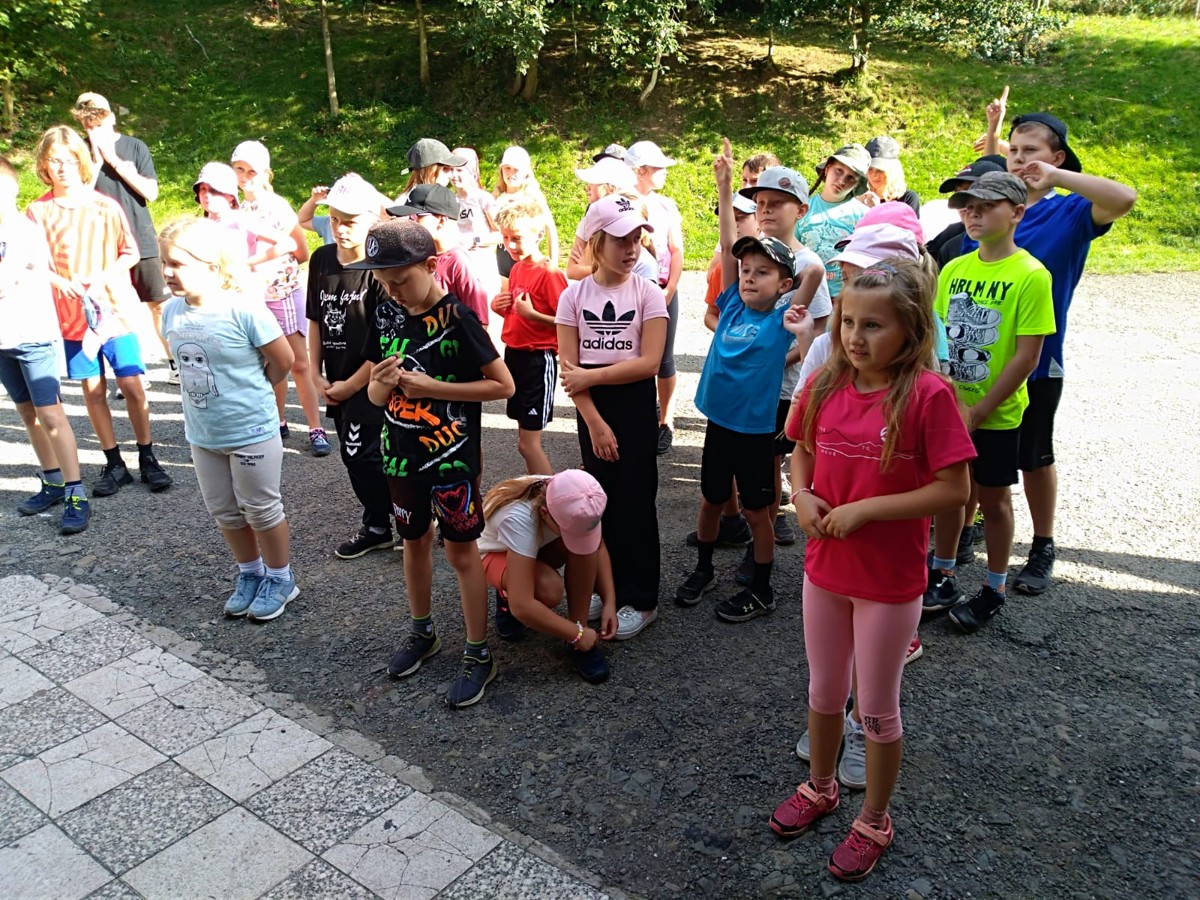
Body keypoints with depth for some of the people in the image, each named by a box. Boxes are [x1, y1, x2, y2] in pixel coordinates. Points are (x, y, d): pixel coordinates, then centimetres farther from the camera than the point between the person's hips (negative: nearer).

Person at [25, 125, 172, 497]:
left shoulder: (105, 206, -2)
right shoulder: (38, 212, 0)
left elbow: (130, 252, 2)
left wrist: (105, 277, -13)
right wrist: (62, 283, -17)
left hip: (115, 310, -1)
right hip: (72, 314, 1)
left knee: (132, 386, 0)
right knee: (94, 390, 7)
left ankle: (147, 458, 15)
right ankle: (114, 464, 18)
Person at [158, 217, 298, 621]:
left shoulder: (244, 310, -21)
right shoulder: (172, 310, -2)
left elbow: (283, 360, -11)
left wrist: (250, 392, 3)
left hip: (252, 433, -6)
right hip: (202, 435, 6)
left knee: (261, 510, 8)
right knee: (224, 512, 18)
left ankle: (281, 577, 28)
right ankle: (250, 573, 37)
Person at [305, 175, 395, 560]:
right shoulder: (321, 259, 4)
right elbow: (315, 320, 11)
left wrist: (352, 384, -12)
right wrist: (317, 375, 4)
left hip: (370, 384, -7)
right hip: (336, 383, 7)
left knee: (361, 456, -6)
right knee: (355, 455, 14)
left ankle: (378, 528, 15)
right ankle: (378, 524, 29)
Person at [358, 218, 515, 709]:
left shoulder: (457, 318, -17)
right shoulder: (385, 316, 1)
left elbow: (503, 385, -16)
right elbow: (375, 395, 9)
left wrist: (431, 386, -20)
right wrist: (382, 384, -16)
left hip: (452, 456, -6)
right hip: (402, 453, 6)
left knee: (461, 551, 3)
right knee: (414, 541, 19)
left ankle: (479, 655, 17)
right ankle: (422, 632, 39)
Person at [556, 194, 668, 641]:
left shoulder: (648, 293, -7)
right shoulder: (573, 295, -3)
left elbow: (649, 362, -15)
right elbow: (569, 368, -6)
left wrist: (590, 376, -14)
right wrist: (595, 423, -12)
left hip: (634, 404, -2)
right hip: (591, 406, 2)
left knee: (634, 499, 3)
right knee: (603, 498, 12)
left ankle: (641, 599, 15)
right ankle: (609, 585, 28)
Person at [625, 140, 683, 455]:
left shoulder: (667, 205, 7)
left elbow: (676, 251, 5)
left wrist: (670, 290, -6)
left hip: (663, 292, 2)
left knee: (664, 359, 6)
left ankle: (665, 422, 18)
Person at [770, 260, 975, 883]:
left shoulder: (928, 394, -19)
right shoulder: (824, 385, -4)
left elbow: (954, 490, -18)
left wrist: (865, 509, -22)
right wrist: (802, 496, -9)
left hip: (891, 580, -5)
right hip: (825, 566, 5)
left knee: (877, 708, 13)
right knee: (823, 690, 23)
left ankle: (874, 821, 37)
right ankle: (819, 788, 48)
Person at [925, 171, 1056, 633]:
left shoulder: (1031, 275, -13)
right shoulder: (953, 269, 2)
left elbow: (1027, 355, -16)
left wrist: (978, 411, -16)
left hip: (996, 414, -4)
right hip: (947, 408, 4)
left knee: (993, 498, 10)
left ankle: (994, 590, 27)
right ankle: (942, 576, 32)